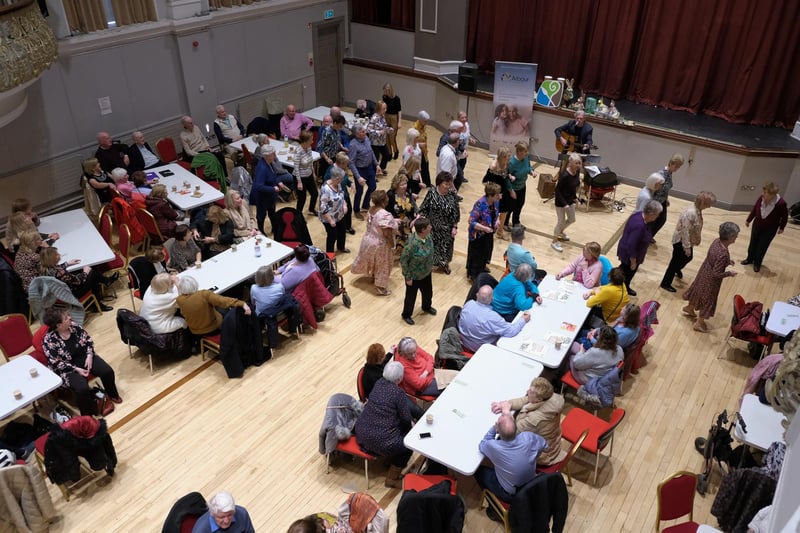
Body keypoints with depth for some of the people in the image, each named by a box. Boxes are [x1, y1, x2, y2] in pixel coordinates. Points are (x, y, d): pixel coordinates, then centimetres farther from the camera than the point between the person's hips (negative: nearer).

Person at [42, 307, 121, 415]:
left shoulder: (73, 326, -7)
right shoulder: (49, 341, -21)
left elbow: (88, 339, 4)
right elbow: (56, 364, -18)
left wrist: (89, 355, -11)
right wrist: (76, 369, -22)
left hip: (85, 356, 5)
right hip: (68, 368, -5)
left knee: (108, 371, -12)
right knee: (82, 389, -28)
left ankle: (112, 395, 18)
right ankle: (88, 415, -3)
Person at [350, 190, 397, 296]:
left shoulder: (371, 209, -5)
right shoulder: (386, 215, -32)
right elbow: (387, 234, -29)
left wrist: (393, 221, 10)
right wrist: (392, 246, -16)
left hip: (368, 239, 8)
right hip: (380, 244, -8)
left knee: (373, 261, 31)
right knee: (382, 265, 12)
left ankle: (373, 276, 55)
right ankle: (380, 288, 26)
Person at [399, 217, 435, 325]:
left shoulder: (428, 236, -14)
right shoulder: (412, 244, -36)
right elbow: (403, 261, -24)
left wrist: (430, 265, 15)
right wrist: (408, 277, -17)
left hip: (426, 273, 7)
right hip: (414, 276, -7)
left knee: (428, 291, 28)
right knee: (411, 296, 16)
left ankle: (426, 307, 59)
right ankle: (406, 315, 42)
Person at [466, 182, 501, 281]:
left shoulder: (496, 201, -9)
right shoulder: (480, 204, -32)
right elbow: (471, 221, -29)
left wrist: (497, 220, -9)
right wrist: (485, 228, -33)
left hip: (489, 233, 8)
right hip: (478, 234, -8)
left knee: (486, 250, 27)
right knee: (477, 254, 10)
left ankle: (482, 267, 53)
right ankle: (474, 274, 30)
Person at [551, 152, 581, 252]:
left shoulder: (577, 171, -6)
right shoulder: (565, 175, -29)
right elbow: (557, 190, -23)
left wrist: (575, 197, 8)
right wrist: (564, 204, -24)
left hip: (570, 200, 8)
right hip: (561, 201, -8)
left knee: (571, 220, 22)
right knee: (561, 222, 4)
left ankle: (560, 232, 50)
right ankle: (554, 242, 24)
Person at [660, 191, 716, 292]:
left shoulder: (698, 210, -3)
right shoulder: (691, 213, -33)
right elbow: (685, 231, -29)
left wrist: (689, 244, 17)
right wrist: (687, 247, -23)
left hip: (688, 240, 9)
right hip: (681, 240, -9)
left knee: (688, 257, 28)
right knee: (676, 261, 4)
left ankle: (677, 270, 58)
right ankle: (665, 283, 18)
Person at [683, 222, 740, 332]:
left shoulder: (717, 241, -14)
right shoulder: (723, 254, -39)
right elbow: (716, 274, -28)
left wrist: (727, 262, 5)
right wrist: (730, 273, -14)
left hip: (705, 271, 8)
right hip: (710, 279, -8)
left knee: (698, 291, 31)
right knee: (708, 300, 15)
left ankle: (689, 308, 58)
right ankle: (699, 323, 35)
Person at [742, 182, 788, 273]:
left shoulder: (781, 204, -29)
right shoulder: (761, 198, -20)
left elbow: (785, 216, -11)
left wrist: (781, 227, 0)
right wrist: (748, 220, 9)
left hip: (770, 229, -3)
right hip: (757, 225, 4)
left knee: (762, 247, 7)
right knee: (753, 243, 17)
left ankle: (757, 264, 27)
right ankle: (750, 259, 40)